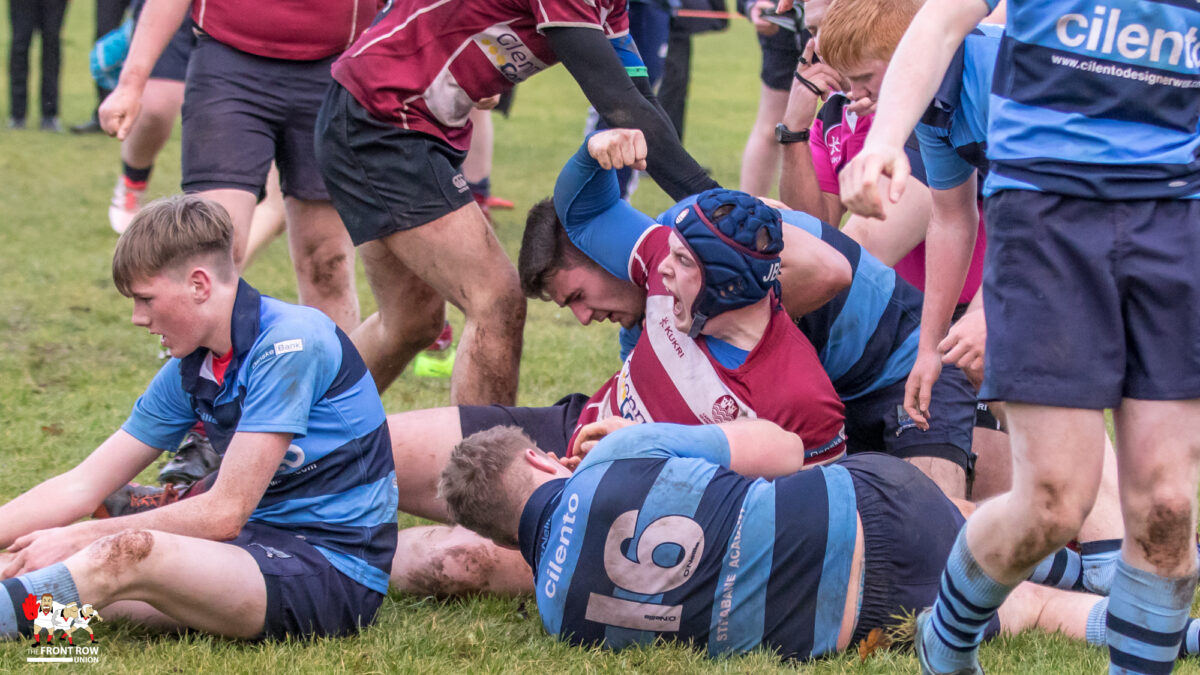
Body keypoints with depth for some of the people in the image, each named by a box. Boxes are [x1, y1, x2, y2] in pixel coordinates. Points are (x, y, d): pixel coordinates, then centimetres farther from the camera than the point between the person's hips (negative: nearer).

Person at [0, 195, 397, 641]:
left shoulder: (292, 344, -16)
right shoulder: (190, 370, 10)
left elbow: (224, 513, -18)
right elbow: (81, 487, 12)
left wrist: (80, 538, -12)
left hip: (334, 572, -8)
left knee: (131, 553, -33)